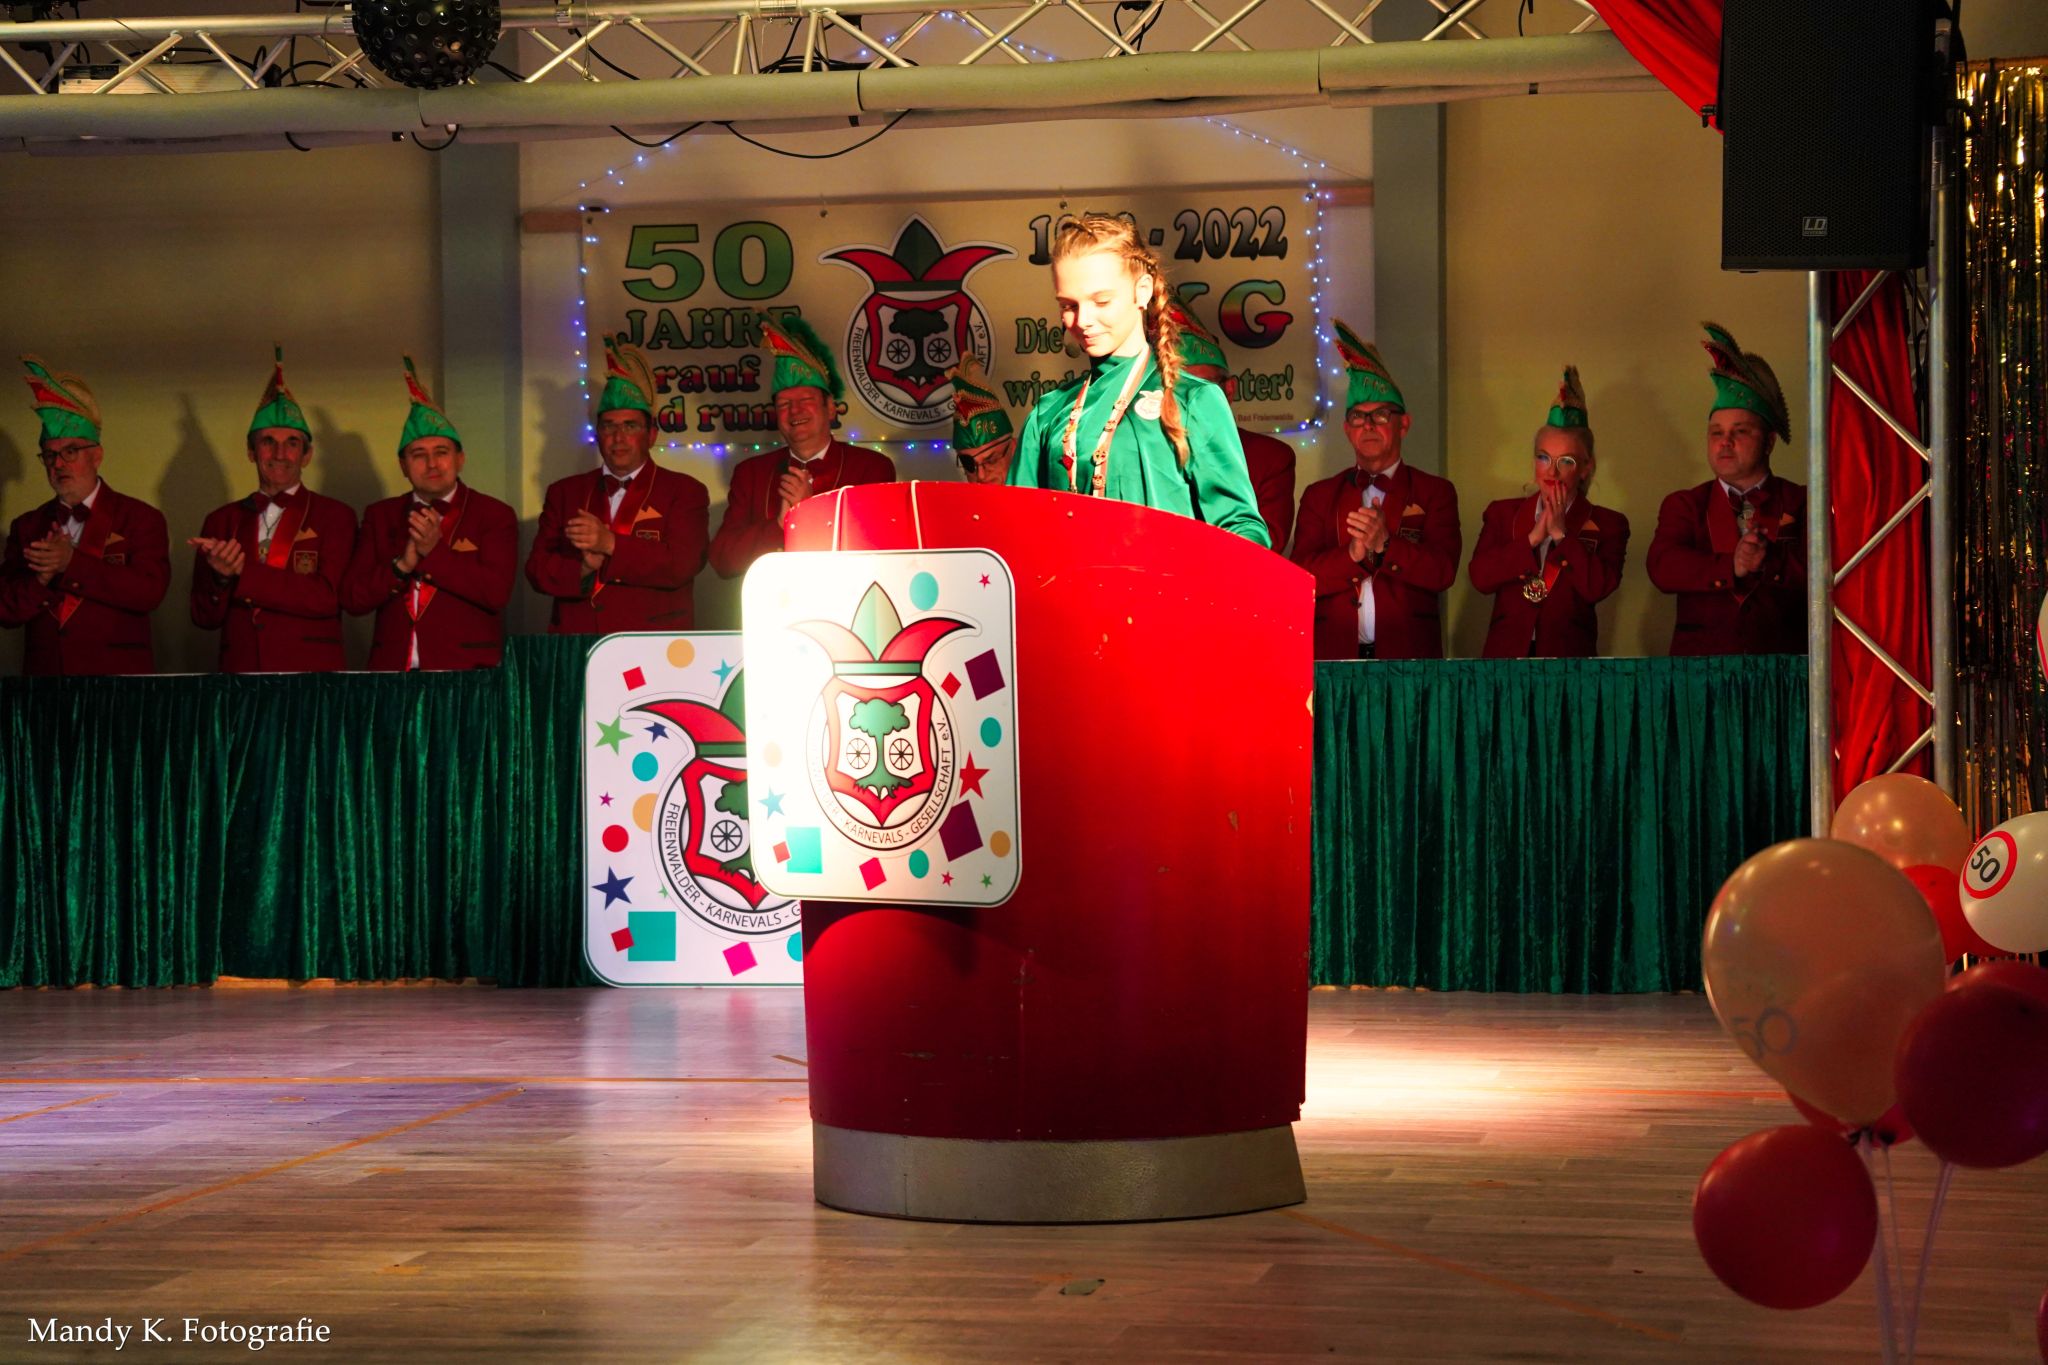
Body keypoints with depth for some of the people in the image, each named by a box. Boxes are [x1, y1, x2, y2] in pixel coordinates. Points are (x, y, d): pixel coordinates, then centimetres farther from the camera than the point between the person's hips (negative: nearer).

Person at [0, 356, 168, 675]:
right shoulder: (26, 527, 15)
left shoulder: (140, 518, 5)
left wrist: (71, 563, -11)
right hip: (45, 680, 2)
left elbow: (149, 591, -10)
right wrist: (44, 575, -10)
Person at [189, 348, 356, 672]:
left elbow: (328, 598, -9)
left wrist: (243, 572, -12)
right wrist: (220, 578, -9)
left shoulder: (335, 517, 5)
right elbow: (204, 618, 11)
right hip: (240, 671, 2)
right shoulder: (221, 521, 14)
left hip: (312, 678, -2)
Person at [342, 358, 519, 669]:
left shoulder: (495, 516, 7)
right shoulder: (380, 516, 16)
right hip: (393, 672, 2)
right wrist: (402, 565, -7)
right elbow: (352, 599, 8)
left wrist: (435, 552, -10)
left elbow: (496, 593, -7)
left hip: (466, 670, -2)